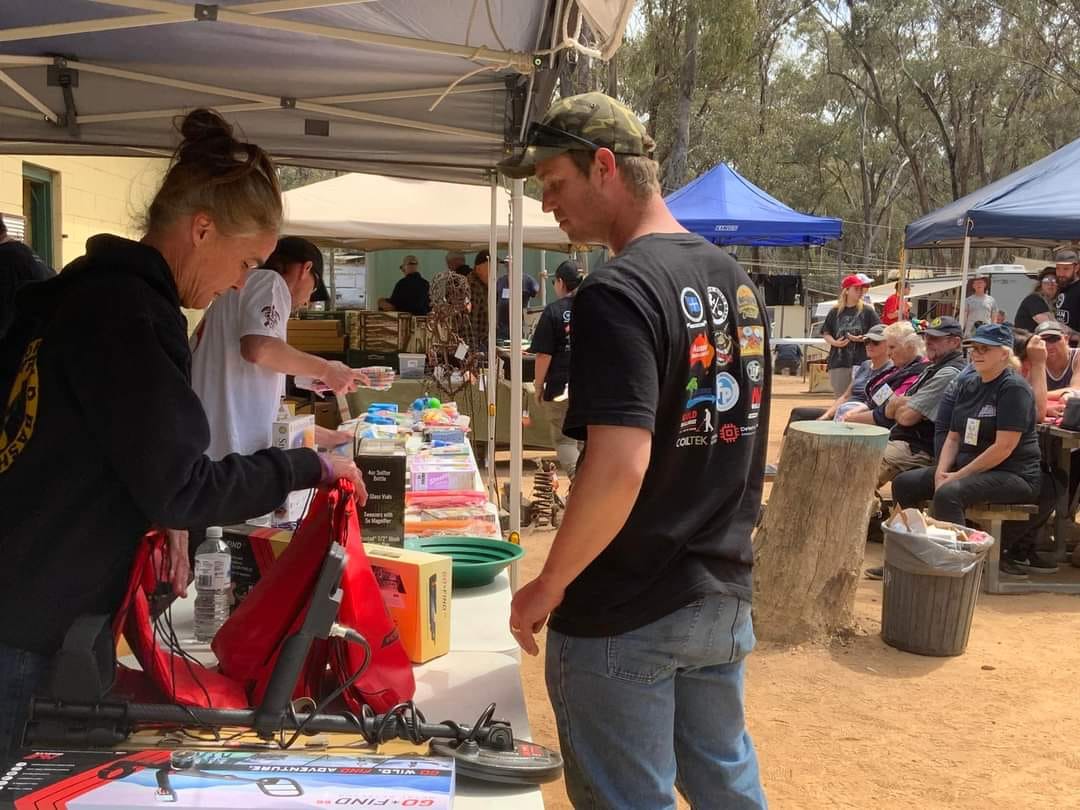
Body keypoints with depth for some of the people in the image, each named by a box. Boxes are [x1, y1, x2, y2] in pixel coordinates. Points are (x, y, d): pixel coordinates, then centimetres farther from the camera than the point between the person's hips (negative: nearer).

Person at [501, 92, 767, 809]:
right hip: (724, 596, 8)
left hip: (626, 616, -8)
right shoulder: (737, 280, 6)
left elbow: (619, 468, -29)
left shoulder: (618, 294, -21)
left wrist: (547, 586, -16)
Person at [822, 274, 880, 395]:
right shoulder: (835, 312, 7)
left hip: (861, 362, -2)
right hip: (838, 362, 2)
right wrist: (834, 342, -8)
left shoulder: (867, 311, 2)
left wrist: (861, 339, -14)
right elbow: (826, 333, 12)